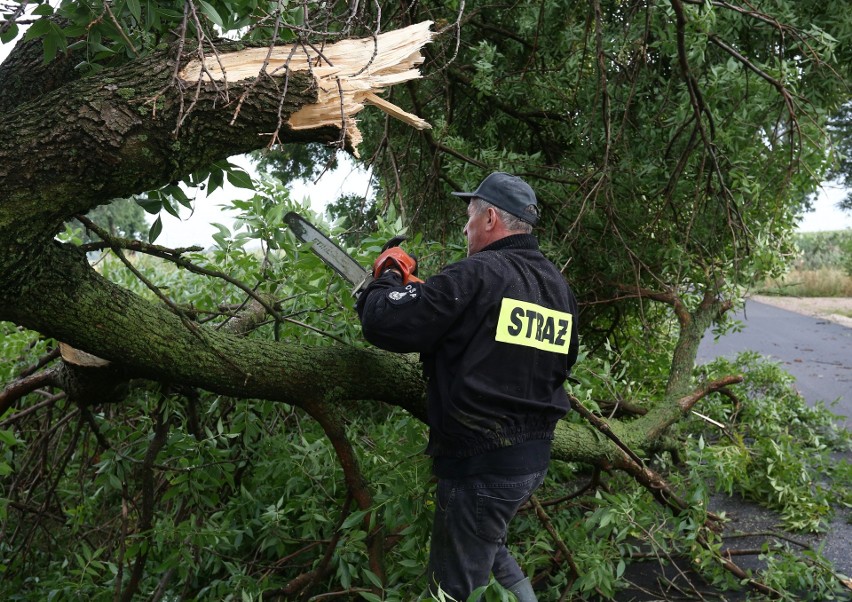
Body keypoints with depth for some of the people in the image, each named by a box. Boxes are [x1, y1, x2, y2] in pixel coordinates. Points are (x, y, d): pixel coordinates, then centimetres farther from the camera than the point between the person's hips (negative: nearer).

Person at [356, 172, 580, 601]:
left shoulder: (476, 275, -18)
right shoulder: (560, 287, 7)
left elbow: (383, 323, -19)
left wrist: (388, 278, 2)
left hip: (480, 465, -8)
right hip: (535, 458, 8)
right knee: (486, 545, 32)